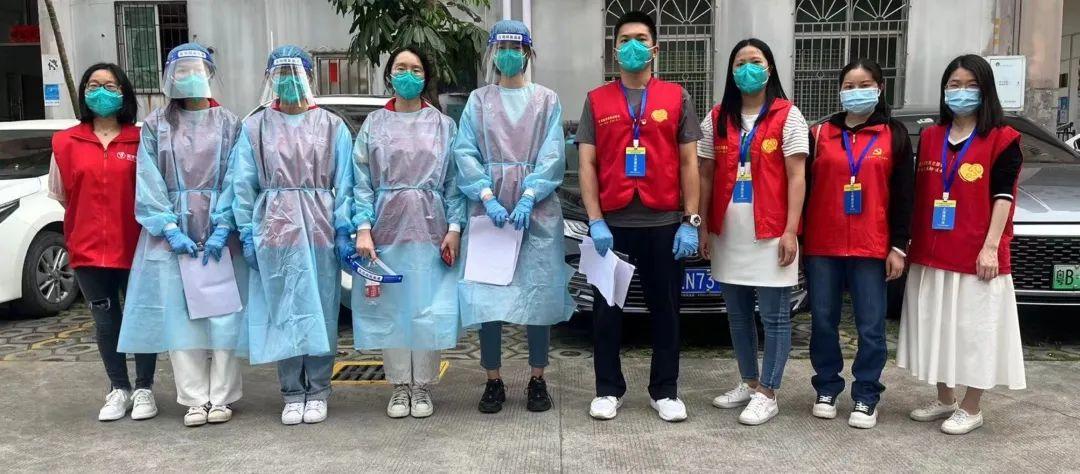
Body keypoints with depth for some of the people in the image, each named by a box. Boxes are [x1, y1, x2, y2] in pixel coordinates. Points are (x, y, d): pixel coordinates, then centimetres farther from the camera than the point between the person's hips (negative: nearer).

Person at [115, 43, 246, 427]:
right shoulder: (156, 125, 9)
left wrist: (224, 229, -13)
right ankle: (195, 399, 9)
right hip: (172, 232, 1)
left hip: (220, 232, -1)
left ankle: (221, 397, 8)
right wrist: (171, 229, -11)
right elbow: (149, 183, 1)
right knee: (180, 315, 1)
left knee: (223, 312, -1)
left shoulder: (228, 123, 7)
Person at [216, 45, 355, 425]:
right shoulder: (254, 127, 7)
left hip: (320, 231, 0)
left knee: (321, 311, 3)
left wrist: (344, 231, -6)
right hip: (274, 231, 0)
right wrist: (247, 233, -2)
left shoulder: (332, 126, 6)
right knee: (283, 314, 4)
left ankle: (317, 392, 15)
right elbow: (242, 183, 4)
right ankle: (293, 394, 14)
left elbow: (344, 183, 1)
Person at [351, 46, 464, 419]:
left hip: (430, 228, 0)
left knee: (429, 310, -1)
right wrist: (363, 228, -8)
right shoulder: (373, 124, 9)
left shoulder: (443, 125, 8)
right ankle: (400, 386, 16)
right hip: (386, 227, 1)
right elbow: (362, 182, 4)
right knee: (390, 310, 2)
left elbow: (454, 181, 4)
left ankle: (422, 387, 14)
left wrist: (454, 228, -6)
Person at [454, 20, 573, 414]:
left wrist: (528, 198, -15)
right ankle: (493, 381, 9)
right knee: (488, 293, -2)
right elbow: (465, 153, 1)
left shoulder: (546, 100, 9)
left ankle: (537, 380, 12)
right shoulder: (478, 101, 11)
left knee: (538, 291, 0)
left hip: (537, 211, 0)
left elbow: (552, 156, -1)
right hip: (489, 208, 1)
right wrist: (488, 198, -14)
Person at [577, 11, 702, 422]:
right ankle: (608, 390, 21)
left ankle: (664, 392, 22)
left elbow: (689, 164, 4)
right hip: (611, 224, 0)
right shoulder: (596, 101, 6)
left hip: (664, 223, 0)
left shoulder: (676, 98, 6)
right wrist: (595, 221, -9)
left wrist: (691, 221, -3)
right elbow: (586, 165, 1)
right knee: (607, 311, 8)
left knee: (665, 310, 9)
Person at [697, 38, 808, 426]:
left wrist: (791, 230, -12)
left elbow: (796, 177, -4)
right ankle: (749, 382, 27)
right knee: (738, 315, 13)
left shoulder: (787, 116, -1)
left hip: (770, 233, -4)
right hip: (727, 233, 4)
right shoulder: (717, 118, 10)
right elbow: (706, 175, 10)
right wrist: (703, 226, 3)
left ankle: (768, 394, 9)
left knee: (774, 317, 1)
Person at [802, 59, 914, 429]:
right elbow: (803, 188, 7)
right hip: (821, 246, 1)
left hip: (871, 248, -1)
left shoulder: (895, 135, 6)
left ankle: (866, 398, 14)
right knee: (823, 322, 8)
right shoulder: (820, 134, 7)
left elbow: (904, 196, 4)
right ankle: (827, 390, 23)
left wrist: (898, 247, -2)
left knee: (871, 326, 2)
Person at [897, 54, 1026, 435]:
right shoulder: (929, 137, 10)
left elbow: (1003, 196, -8)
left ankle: (970, 409, 16)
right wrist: (911, 242, 7)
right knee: (937, 328, 13)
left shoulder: (1003, 139, -3)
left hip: (976, 256, -5)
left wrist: (991, 247, -15)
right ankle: (944, 399, 29)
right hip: (931, 254, 5)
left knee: (976, 329, 2)